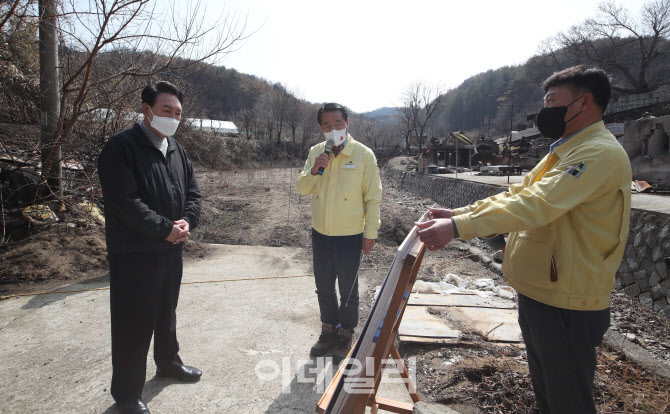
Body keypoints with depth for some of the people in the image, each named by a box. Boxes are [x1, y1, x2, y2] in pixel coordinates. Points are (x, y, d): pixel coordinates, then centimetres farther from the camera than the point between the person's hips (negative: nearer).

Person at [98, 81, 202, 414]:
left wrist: (187, 221, -8)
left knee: (166, 313, 24)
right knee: (133, 324, 4)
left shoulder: (176, 150, 10)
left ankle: (168, 362, 46)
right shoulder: (121, 147, -13)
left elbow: (193, 192, 11)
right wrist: (165, 228, -20)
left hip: (171, 249, 7)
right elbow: (125, 201, -22)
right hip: (134, 253, -7)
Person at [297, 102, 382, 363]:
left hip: (350, 236, -4)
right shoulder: (315, 152, 3)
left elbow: (373, 197, -7)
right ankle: (328, 331, 37)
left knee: (348, 290, 10)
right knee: (323, 287, 17)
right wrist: (314, 170, -16)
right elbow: (302, 188, 3)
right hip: (320, 234, 4)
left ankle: (345, 336, 31)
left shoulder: (363, 154, -9)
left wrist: (370, 233, -9)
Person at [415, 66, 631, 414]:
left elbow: (534, 206, -31)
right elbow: (517, 195, 11)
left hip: (566, 303, -10)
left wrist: (458, 227, -33)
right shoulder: (563, 153, 15)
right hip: (538, 291, 10)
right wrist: (458, 213, 2)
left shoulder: (600, 154, -19)